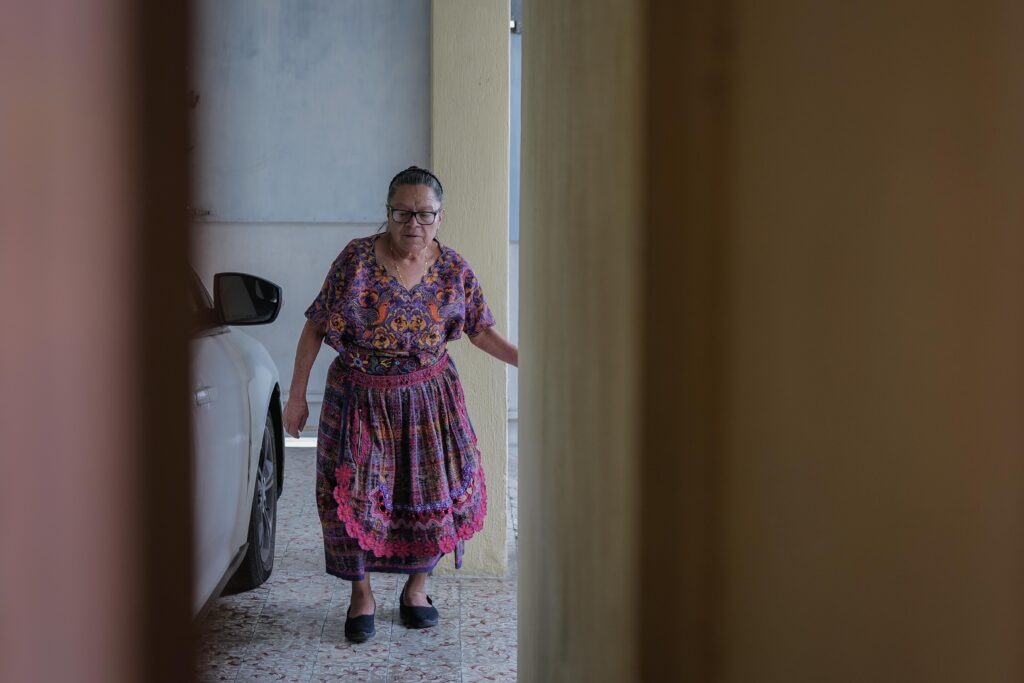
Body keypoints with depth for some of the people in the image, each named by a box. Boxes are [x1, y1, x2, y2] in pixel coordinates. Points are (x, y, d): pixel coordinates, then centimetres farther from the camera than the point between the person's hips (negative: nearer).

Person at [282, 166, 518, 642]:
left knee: (431, 491, 7)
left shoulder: (453, 269, -6)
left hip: (429, 398, 2)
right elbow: (315, 328, -7)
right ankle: (361, 594, 19)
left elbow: (483, 332, 4)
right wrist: (297, 396, -7)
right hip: (360, 399, -2)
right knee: (354, 492, -1)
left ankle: (417, 586, 29)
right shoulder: (356, 258, -13)